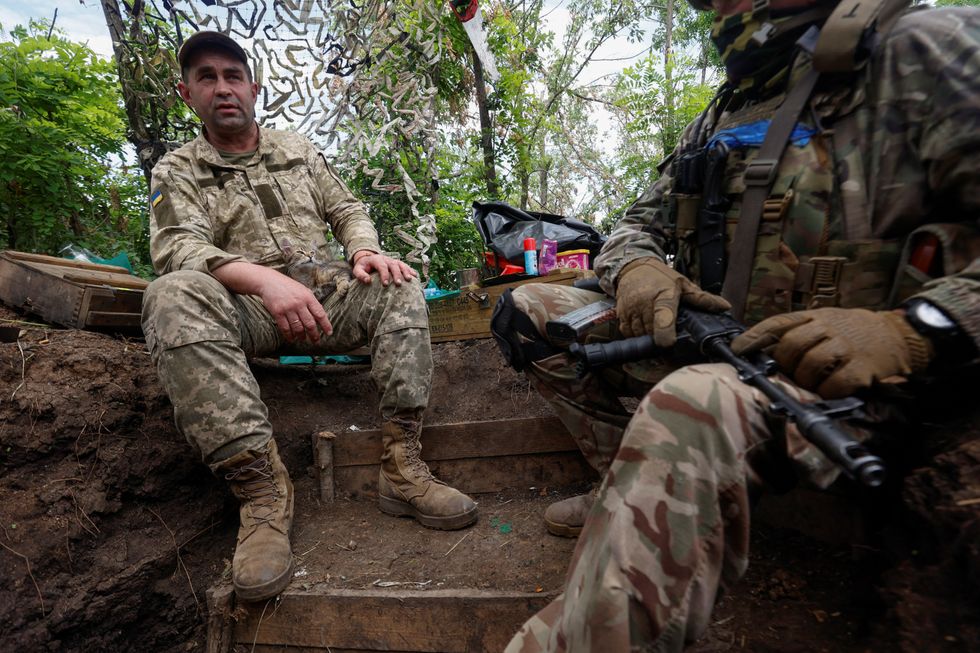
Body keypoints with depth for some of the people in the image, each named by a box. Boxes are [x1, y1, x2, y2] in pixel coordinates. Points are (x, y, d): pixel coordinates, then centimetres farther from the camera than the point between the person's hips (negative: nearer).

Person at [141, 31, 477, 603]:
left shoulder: (299, 150, 20)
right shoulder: (177, 171, 9)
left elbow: (347, 208, 16)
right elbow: (179, 247, -8)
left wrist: (365, 251, -10)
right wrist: (264, 278, -29)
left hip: (322, 301, 3)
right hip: (245, 311, -2)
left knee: (399, 285, -22)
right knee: (174, 295, -33)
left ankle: (403, 464, -28)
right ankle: (263, 487, -35)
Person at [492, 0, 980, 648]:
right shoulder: (717, 120, 18)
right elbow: (639, 224, 16)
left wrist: (912, 330, -27)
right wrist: (637, 267, -7)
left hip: (842, 376, -6)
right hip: (704, 344, 7)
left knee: (693, 408, -39)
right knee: (528, 309, 1)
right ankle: (638, 486, -4)